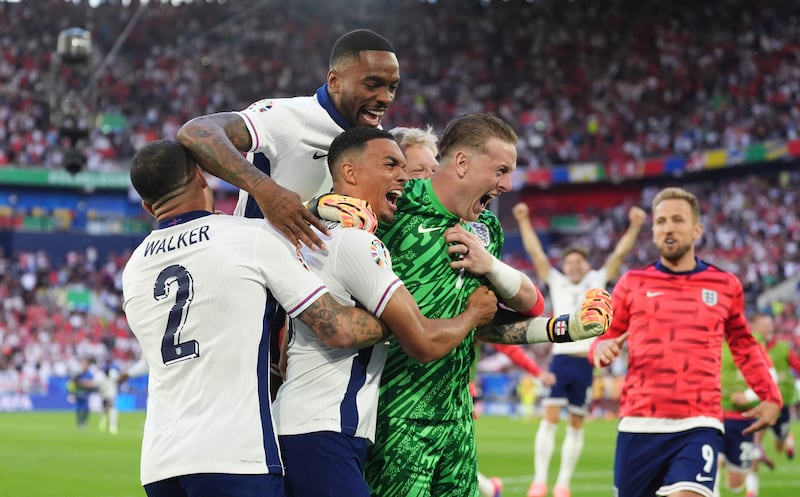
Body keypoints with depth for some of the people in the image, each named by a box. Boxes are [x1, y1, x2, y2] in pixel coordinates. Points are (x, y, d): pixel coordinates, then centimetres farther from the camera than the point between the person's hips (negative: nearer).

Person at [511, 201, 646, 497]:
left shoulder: (597, 281, 10)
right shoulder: (556, 282, 12)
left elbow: (619, 254, 4)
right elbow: (536, 253, 8)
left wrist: (634, 227, -6)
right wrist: (524, 222, 2)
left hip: (586, 362, 0)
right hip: (560, 359, 0)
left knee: (576, 424, 4)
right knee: (550, 418, -9)